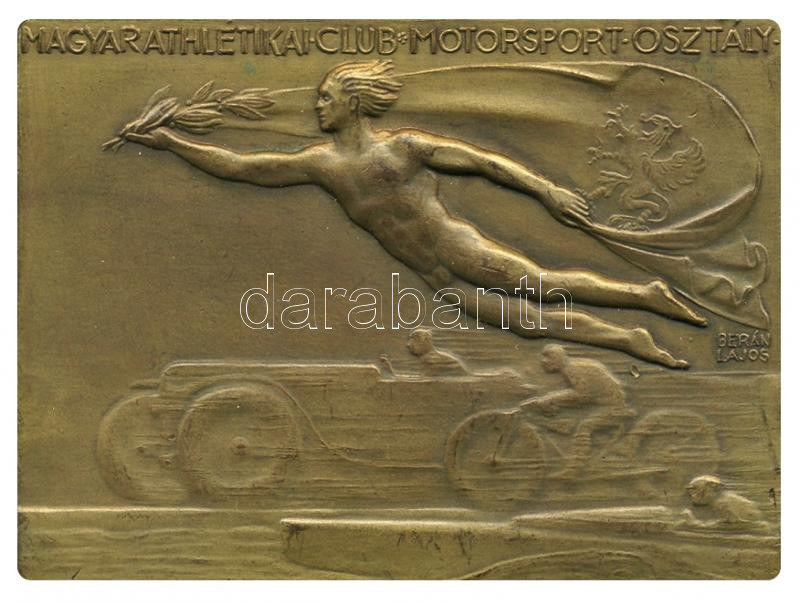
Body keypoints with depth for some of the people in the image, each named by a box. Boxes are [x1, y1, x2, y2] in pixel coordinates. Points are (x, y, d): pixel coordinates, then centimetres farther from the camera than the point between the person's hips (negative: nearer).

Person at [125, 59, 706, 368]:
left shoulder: (403, 144, 2)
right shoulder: (320, 162, 13)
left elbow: (485, 160, 0)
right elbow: (237, 164, 12)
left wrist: (548, 191, -5)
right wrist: (172, 142, 10)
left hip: (460, 247, -3)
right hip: (439, 281, 3)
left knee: (543, 283, -21)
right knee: (526, 320, -8)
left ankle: (646, 294, -11)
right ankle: (632, 342, -8)